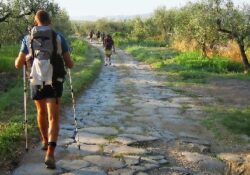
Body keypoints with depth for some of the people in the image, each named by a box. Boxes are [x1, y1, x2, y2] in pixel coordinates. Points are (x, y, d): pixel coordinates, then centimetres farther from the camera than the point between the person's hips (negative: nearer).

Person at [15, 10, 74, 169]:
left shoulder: (28, 39, 4)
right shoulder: (59, 38, 0)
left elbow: (18, 64, 9)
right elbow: (70, 64, 2)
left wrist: (25, 58, 33)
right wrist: (70, 62, 27)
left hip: (36, 83, 2)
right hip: (54, 83, -2)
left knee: (42, 112, 27)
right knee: (53, 119, 0)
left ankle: (45, 141, 44)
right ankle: (50, 154, -16)